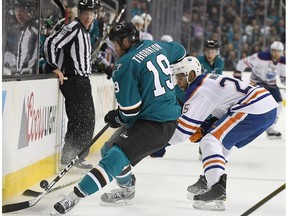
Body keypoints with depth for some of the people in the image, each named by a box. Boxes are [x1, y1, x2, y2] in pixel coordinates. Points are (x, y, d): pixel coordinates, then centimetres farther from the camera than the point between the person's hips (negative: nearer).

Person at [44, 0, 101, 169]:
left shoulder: (86, 32, 17)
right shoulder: (73, 28, -12)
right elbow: (51, 43, -21)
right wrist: (55, 68, -21)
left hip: (84, 81, 10)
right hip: (72, 80, -10)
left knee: (89, 120, 11)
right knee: (79, 119, -13)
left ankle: (78, 156, 20)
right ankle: (69, 157, -7)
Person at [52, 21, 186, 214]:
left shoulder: (126, 64, -14)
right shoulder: (156, 46, 8)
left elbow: (130, 109, -14)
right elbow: (180, 51, 31)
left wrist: (117, 119, 7)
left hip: (153, 124, -10)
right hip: (171, 120, 10)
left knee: (115, 157, -21)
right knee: (114, 146, 23)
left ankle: (76, 196, -32)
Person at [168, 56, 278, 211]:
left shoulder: (199, 91, -8)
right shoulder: (209, 80, 21)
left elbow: (184, 129, -10)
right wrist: (203, 129, 15)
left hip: (254, 109, -10)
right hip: (268, 107, 10)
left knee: (210, 141, -12)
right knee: (222, 142, 25)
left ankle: (217, 192, -25)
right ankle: (208, 180, 34)